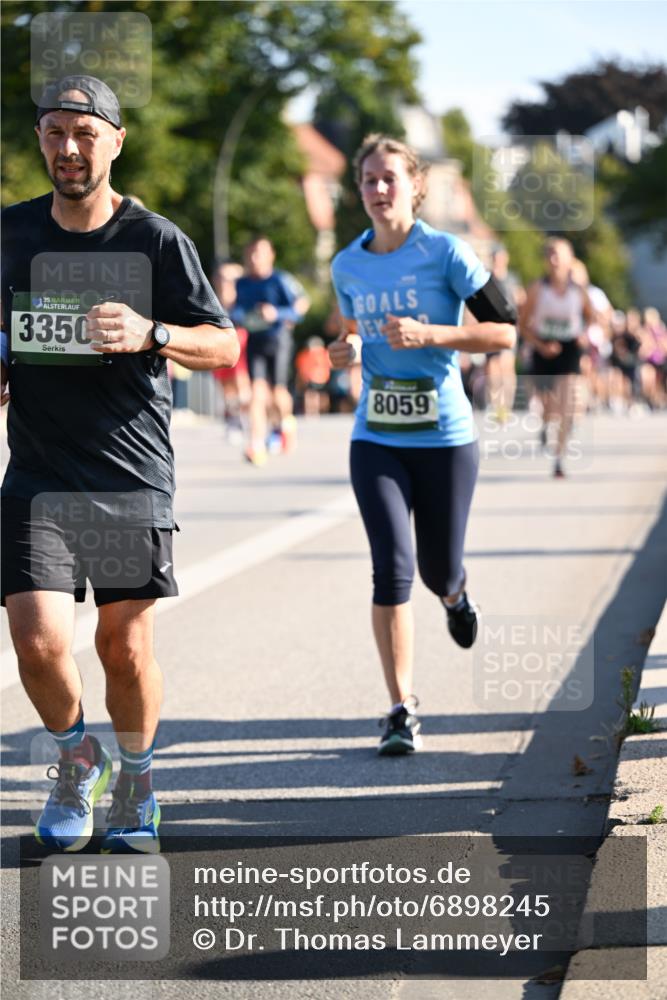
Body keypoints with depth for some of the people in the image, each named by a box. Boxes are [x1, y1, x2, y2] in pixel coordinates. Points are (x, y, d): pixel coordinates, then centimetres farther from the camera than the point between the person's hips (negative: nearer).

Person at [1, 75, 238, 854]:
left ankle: (134, 781, 32)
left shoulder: (156, 240, -4)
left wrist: (150, 335, -21)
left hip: (133, 478, -1)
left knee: (126, 650, 5)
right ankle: (76, 760, 19)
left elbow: (224, 344, -4)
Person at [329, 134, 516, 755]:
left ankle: (454, 594, 50)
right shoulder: (347, 266, 6)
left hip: (444, 435, -2)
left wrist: (427, 334, -20)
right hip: (376, 440, 2)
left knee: (438, 569, 9)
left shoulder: (446, 253, -7)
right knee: (392, 567, -13)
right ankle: (401, 711, -7)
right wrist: (344, 350, 0)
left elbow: (505, 332, -9)